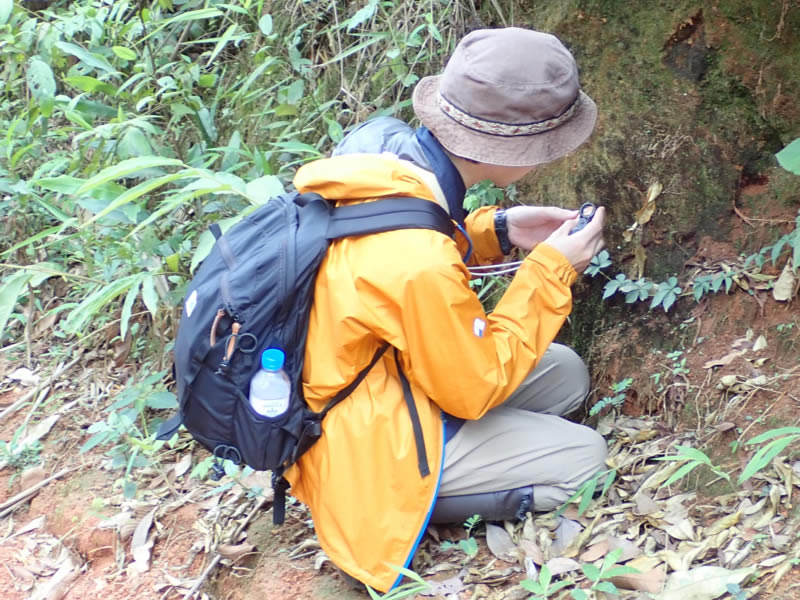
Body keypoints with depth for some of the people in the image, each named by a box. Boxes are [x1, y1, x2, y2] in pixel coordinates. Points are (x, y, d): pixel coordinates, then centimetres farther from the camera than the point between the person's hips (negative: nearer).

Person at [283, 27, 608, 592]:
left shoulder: (380, 147, -11)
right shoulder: (417, 264, -36)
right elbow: (477, 388, -19)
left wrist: (497, 230, -1)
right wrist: (551, 271, -15)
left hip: (358, 384, 9)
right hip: (365, 447, -9)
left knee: (567, 373, 12)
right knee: (583, 457, -2)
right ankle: (404, 500, -1)